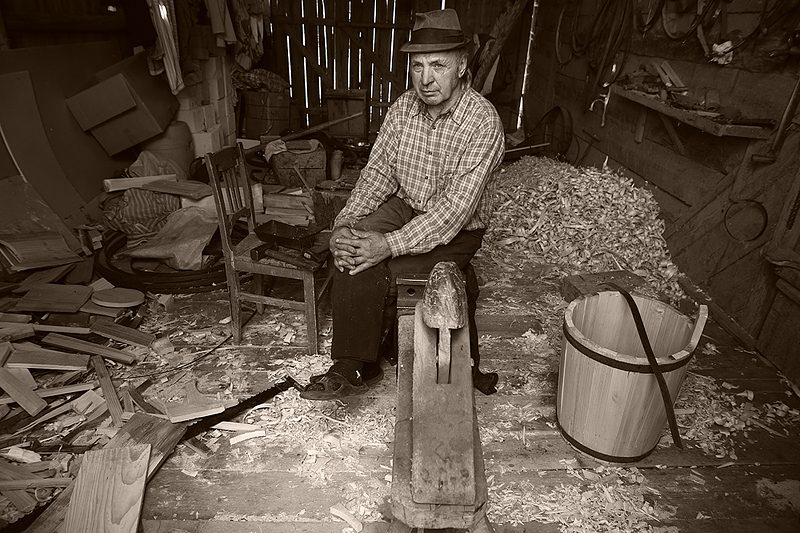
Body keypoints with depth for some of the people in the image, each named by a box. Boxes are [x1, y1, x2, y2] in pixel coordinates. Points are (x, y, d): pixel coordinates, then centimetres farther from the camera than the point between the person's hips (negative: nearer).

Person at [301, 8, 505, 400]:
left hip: (457, 232, -4)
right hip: (406, 207, 5)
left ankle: (361, 365, 7)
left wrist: (389, 245, -33)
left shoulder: (482, 122, -22)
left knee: (374, 274, -21)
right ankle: (350, 367, -11)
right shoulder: (404, 107, -3)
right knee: (352, 249, -23)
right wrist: (345, 222, -17)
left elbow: (456, 208, -28)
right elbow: (379, 171, 0)